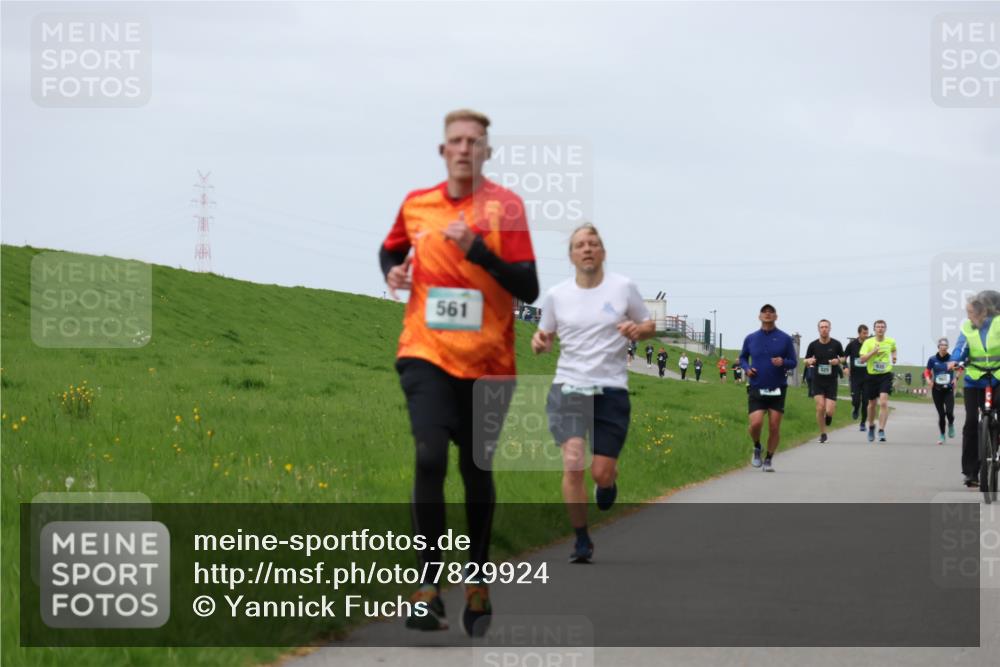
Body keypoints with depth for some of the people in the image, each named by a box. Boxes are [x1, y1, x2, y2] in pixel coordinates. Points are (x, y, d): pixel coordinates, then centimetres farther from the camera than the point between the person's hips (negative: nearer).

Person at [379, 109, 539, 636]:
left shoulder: (505, 206, -6)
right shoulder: (416, 205, 5)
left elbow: (528, 288, -11)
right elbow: (392, 248, 26)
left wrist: (478, 250, -23)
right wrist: (392, 272, 4)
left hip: (487, 360, -1)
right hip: (427, 353, 1)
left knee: (477, 470, 8)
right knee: (430, 459, -17)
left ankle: (477, 586, 25)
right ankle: (429, 586, -13)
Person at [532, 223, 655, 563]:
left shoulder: (623, 287, 1)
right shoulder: (556, 295, 4)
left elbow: (650, 325, 11)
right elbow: (545, 335, 16)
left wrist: (638, 329, -12)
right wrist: (539, 342, -8)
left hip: (611, 389, 0)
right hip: (568, 386, 0)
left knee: (601, 472, -2)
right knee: (573, 464, -17)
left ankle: (608, 481, 39)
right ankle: (582, 541, -3)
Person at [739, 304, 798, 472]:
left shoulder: (785, 338, 1)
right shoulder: (751, 339, 6)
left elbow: (794, 362, 4)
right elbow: (742, 357, 19)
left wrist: (783, 362, -18)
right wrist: (747, 368, -2)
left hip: (777, 389, 0)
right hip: (756, 389, 0)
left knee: (774, 427, -1)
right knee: (756, 423, -15)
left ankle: (769, 459, 16)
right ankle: (757, 448, 15)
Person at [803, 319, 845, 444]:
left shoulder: (836, 344, -2)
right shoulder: (813, 345, -1)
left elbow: (843, 358, 12)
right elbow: (806, 361, 9)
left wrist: (838, 360, -11)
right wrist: (809, 361, -15)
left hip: (832, 381, 0)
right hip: (817, 381, 0)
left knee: (829, 411, -8)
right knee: (820, 407, -13)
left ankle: (829, 414, 32)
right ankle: (823, 434, 5)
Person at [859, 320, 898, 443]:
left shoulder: (890, 341, 4)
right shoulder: (868, 342, -3)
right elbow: (862, 359, -10)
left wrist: (894, 356, 9)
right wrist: (873, 352, -22)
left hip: (886, 375, 0)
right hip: (872, 376, 1)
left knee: (883, 402, -17)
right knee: (872, 404, 12)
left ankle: (881, 430, -18)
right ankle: (871, 426, 38)